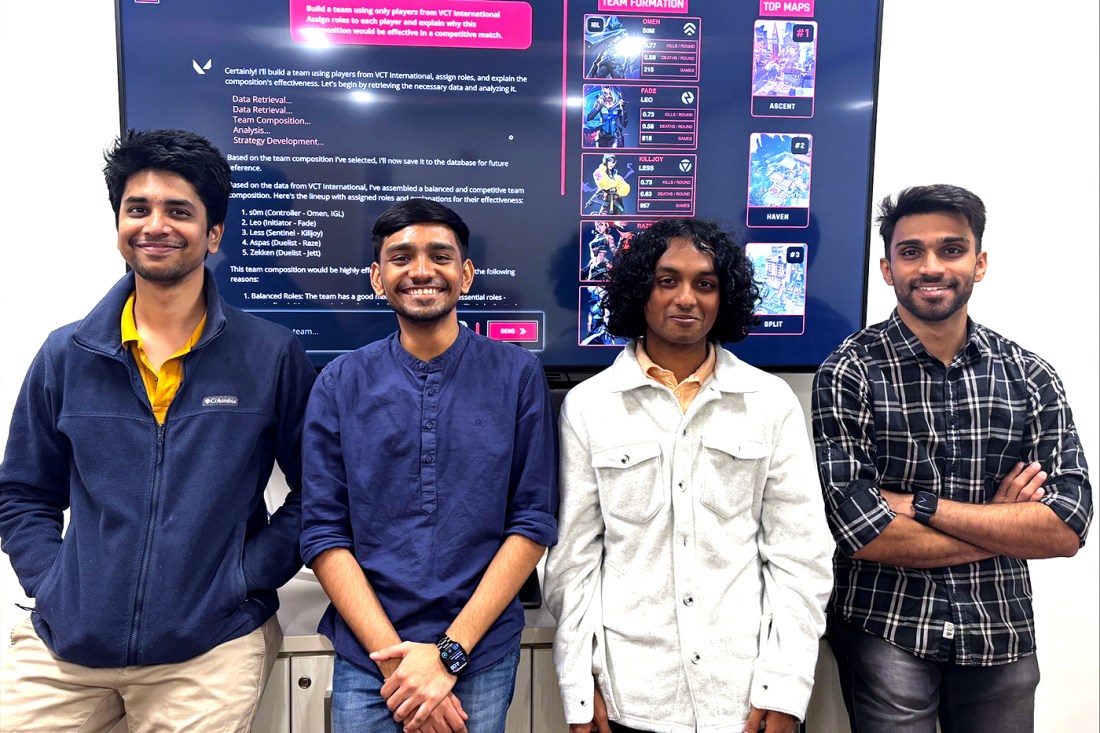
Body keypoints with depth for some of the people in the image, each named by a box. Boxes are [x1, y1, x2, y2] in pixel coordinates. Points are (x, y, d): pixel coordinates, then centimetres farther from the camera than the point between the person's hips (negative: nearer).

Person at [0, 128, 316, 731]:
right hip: (62, 645, 2)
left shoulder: (272, 356, -5)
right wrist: (52, 586, -1)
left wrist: (245, 578, -9)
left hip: (209, 649, -2)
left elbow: (315, 493, -1)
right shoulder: (66, 356, 3)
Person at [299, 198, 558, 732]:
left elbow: (534, 522, -6)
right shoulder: (340, 383, -1)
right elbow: (323, 532, -3)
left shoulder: (517, 375, -4)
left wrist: (449, 652, -12)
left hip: (482, 655, 0)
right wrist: (395, 656, -12)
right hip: (366, 661, 1)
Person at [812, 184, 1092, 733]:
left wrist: (920, 505, -18)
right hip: (886, 632, -3)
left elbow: (1068, 529, -9)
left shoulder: (1030, 376, 0)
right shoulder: (849, 373, -11)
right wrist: (1004, 525, -10)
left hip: (1003, 637, 4)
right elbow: (861, 533, -19)